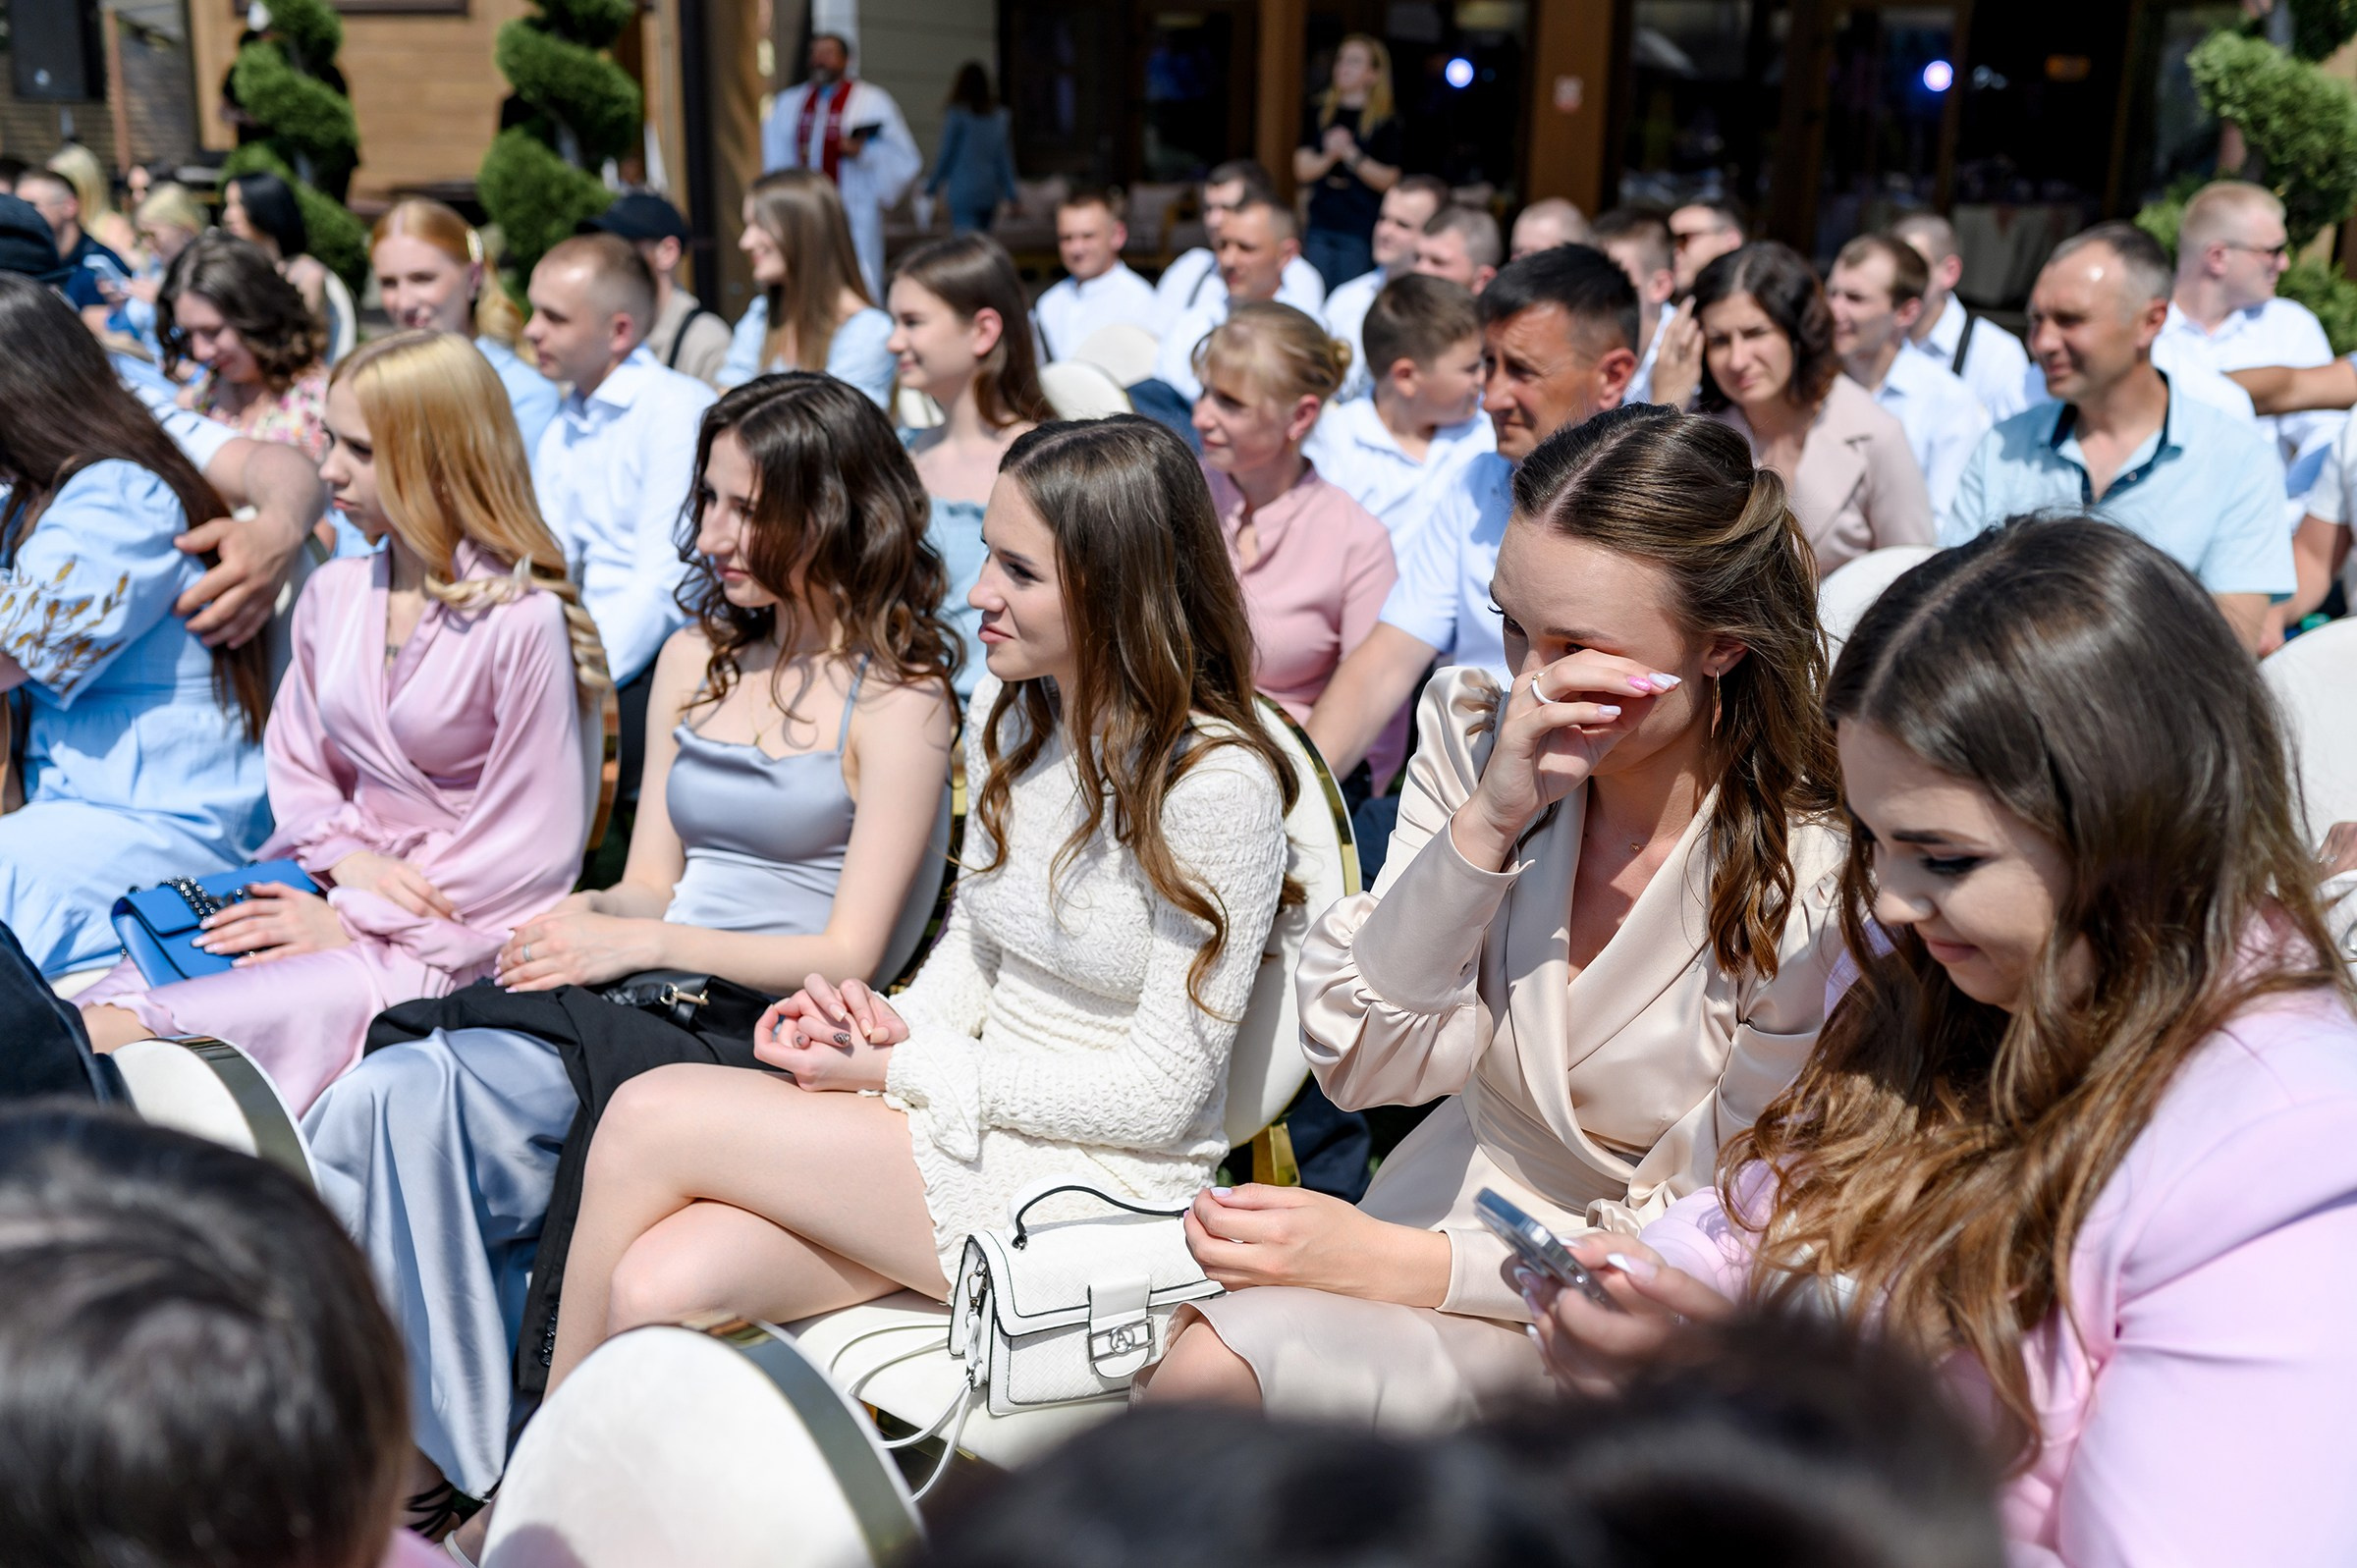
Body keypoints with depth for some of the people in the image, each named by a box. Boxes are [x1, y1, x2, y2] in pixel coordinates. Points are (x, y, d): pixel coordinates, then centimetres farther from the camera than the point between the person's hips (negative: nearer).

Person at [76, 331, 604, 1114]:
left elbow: (529, 847, -10)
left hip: (446, 941, -6)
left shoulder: (525, 623, -12)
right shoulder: (334, 593, 11)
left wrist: (353, 920, -10)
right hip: (335, 892, 7)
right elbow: (296, 766, 18)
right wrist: (344, 856, -5)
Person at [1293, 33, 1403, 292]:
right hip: (1319, 224, 3)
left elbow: (1388, 180, -8)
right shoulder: (1318, 111, 7)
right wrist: (1329, 156, -17)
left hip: (1360, 231, -3)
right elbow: (1302, 169, 2)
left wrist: (1351, 154, -19)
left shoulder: (1387, 122, -3)